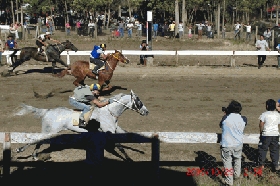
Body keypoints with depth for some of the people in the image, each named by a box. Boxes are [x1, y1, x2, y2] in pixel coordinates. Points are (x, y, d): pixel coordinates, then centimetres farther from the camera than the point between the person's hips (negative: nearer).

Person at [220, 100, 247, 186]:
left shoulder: (225, 118, -16)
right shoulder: (243, 119, -11)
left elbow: (221, 125, 4)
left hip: (226, 145, -3)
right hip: (238, 144, 3)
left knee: (227, 163, 6)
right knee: (237, 159, 29)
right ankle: (237, 174, 45)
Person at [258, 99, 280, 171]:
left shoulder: (264, 114, -9)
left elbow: (261, 125, -9)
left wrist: (261, 132, 5)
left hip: (266, 135, -3)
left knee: (263, 149, 8)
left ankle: (261, 165, 10)